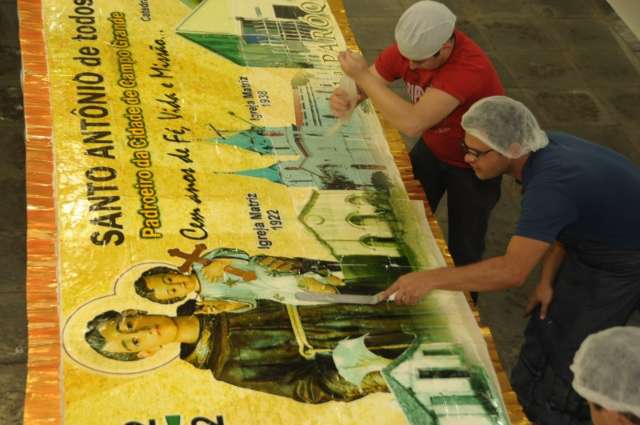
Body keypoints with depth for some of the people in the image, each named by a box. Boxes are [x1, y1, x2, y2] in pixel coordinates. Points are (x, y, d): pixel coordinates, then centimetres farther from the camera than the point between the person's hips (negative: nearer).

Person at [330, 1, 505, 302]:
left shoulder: (470, 69, -42)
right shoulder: (409, 47, -22)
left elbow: (411, 123, -48)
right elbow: (366, 85, -12)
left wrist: (363, 75, -43)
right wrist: (346, 100, -36)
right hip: (432, 148, 6)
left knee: (463, 249, 8)